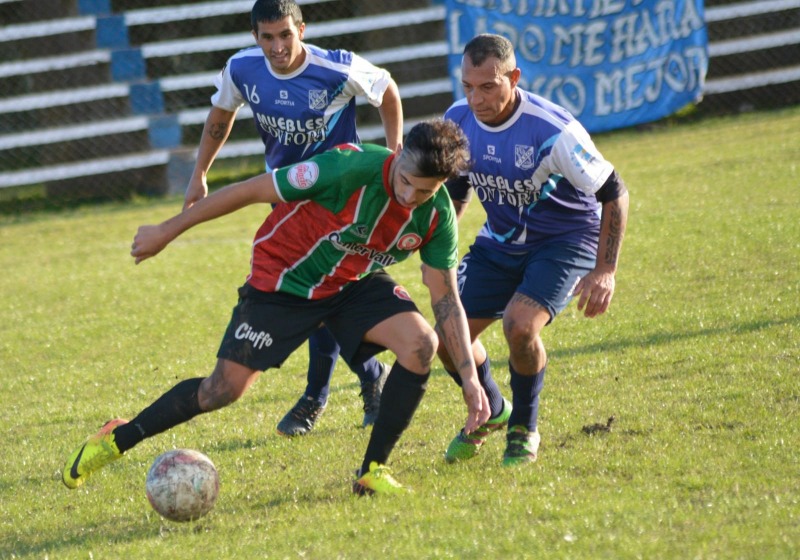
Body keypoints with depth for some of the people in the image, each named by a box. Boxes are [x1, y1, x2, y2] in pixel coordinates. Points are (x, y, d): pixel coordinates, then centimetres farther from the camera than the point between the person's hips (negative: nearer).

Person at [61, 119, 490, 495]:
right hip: (283, 276, -4)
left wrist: (469, 375, -19)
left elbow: (446, 300, -8)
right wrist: (166, 232, -17)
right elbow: (250, 191, -24)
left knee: (421, 344, -21)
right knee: (224, 389, -6)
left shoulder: (438, 215, -19)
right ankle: (118, 440, 17)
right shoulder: (351, 168, -34)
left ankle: (372, 471, -7)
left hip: (355, 283, 4)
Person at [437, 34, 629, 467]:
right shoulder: (458, 121, -11)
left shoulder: (553, 131, -28)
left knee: (520, 325, -29)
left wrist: (605, 271, -21)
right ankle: (491, 411, 29)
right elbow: (456, 189, 9)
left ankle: (524, 428, 0)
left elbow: (613, 194, -18)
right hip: (499, 243, 6)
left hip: (566, 241, -6)